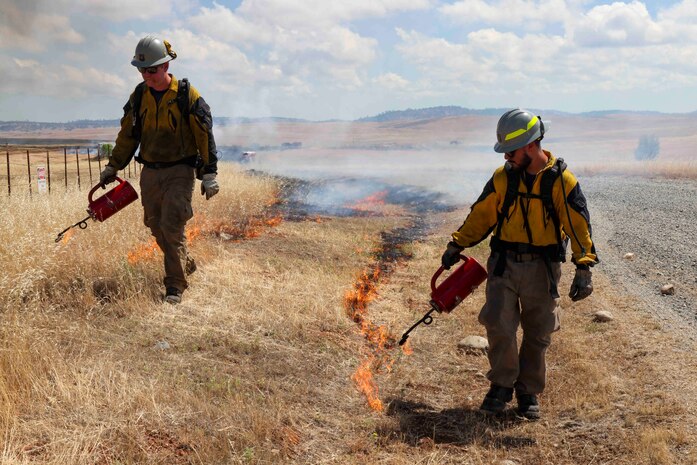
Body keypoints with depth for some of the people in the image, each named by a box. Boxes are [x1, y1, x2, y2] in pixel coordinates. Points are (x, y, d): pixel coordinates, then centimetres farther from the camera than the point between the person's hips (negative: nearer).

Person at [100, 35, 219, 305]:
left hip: (179, 172, -6)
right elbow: (127, 134, 16)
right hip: (149, 173, 6)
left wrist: (209, 174, -10)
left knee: (172, 228, -13)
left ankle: (175, 287, -4)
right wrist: (112, 167, 15)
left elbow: (205, 137, -7)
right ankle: (186, 265, 34)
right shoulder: (138, 96, 6)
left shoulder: (187, 96, -9)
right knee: (157, 228, 11)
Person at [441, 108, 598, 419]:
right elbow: (481, 216, 10)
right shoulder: (502, 178, 1)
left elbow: (579, 225, -8)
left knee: (538, 335, 7)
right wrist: (457, 245, 4)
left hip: (542, 268, -1)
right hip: (504, 264, 1)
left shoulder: (561, 181, -7)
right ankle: (502, 385, 11)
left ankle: (529, 393, 24)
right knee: (498, 325, -10)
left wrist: (584, 268, -16)